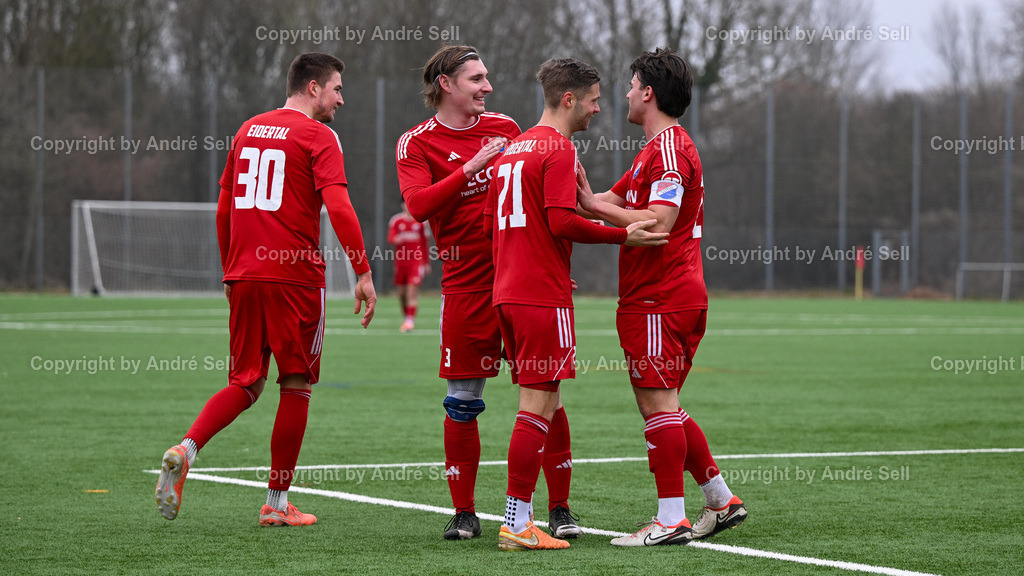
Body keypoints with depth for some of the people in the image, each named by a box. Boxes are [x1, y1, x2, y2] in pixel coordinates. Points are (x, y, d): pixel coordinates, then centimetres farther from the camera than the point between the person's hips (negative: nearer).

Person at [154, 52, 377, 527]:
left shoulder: (248, 131, 16)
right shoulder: (317, 137, -4)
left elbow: (224, 208, 19)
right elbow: (337, 206, -16)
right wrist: (363, 272, -14)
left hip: (244, 275, 6)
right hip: (295, 276, -6)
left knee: (245, 384, 12)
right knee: (296, 385, 5)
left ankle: (186, 449, -13)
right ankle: (277, 502, 7)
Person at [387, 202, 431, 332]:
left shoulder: (421, 221, 8)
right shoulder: (396, 221, 6)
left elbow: (424, 243, 14)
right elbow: (390, 239, -3)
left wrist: (427, 263, 15)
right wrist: (396, 240, -27)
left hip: (417, 261, -2)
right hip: (400, 261, 2)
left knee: (412, 290, -14)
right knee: (402, 292, 5)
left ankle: (410, 320, -18)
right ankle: (406, 316, 21)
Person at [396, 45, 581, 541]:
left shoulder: (504, 127, 12)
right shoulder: (416, 143, 2)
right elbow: (418, 204, -14)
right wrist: (473, 166, -19)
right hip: (466, 283, -2)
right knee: (462, 401, 0)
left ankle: (559, 508, 4)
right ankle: (463, 513, 11)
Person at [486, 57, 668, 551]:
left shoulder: (513, 148, 18)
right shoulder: (558, 149, -10)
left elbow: (491, 222, 20)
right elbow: (563, 222, -19)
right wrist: (623, 236, -13)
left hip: (507, 291, 9)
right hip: (544, 295, -9)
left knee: (541, 405, 13)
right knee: (538, 405, -6)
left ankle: (519, 519, 11)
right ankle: (518, 525, -7)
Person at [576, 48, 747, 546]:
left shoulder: (668, 147, -13)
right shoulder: (659, 148, 21)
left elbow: (658, 222, -23)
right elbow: (612, 200, 23)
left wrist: (595, 206, -19)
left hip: (659, 300, -10)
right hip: (681, 295, 10)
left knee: (658, 403, -9)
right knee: (663, 407, 14)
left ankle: (672, 521, -8)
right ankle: (721, 500, 18)